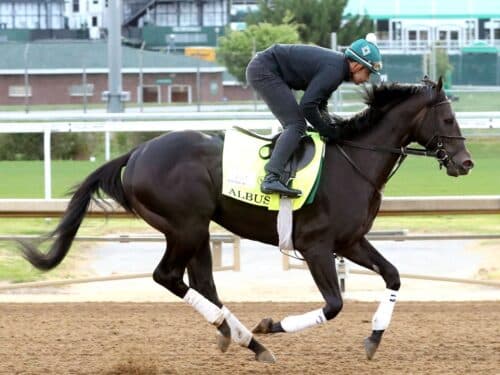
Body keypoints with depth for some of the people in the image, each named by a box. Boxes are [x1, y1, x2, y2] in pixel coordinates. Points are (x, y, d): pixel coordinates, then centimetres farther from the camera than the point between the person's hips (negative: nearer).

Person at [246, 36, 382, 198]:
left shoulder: (336, 64, 10)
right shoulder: (334, 70, -21)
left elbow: (320, 105, 18)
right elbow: (307, 105, -24)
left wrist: (331, 124, 0)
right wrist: (327, 131, -12)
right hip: (264, 70, -11)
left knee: (293, 123, 18)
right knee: (296, 124, -17)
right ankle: (272, 178, -30)